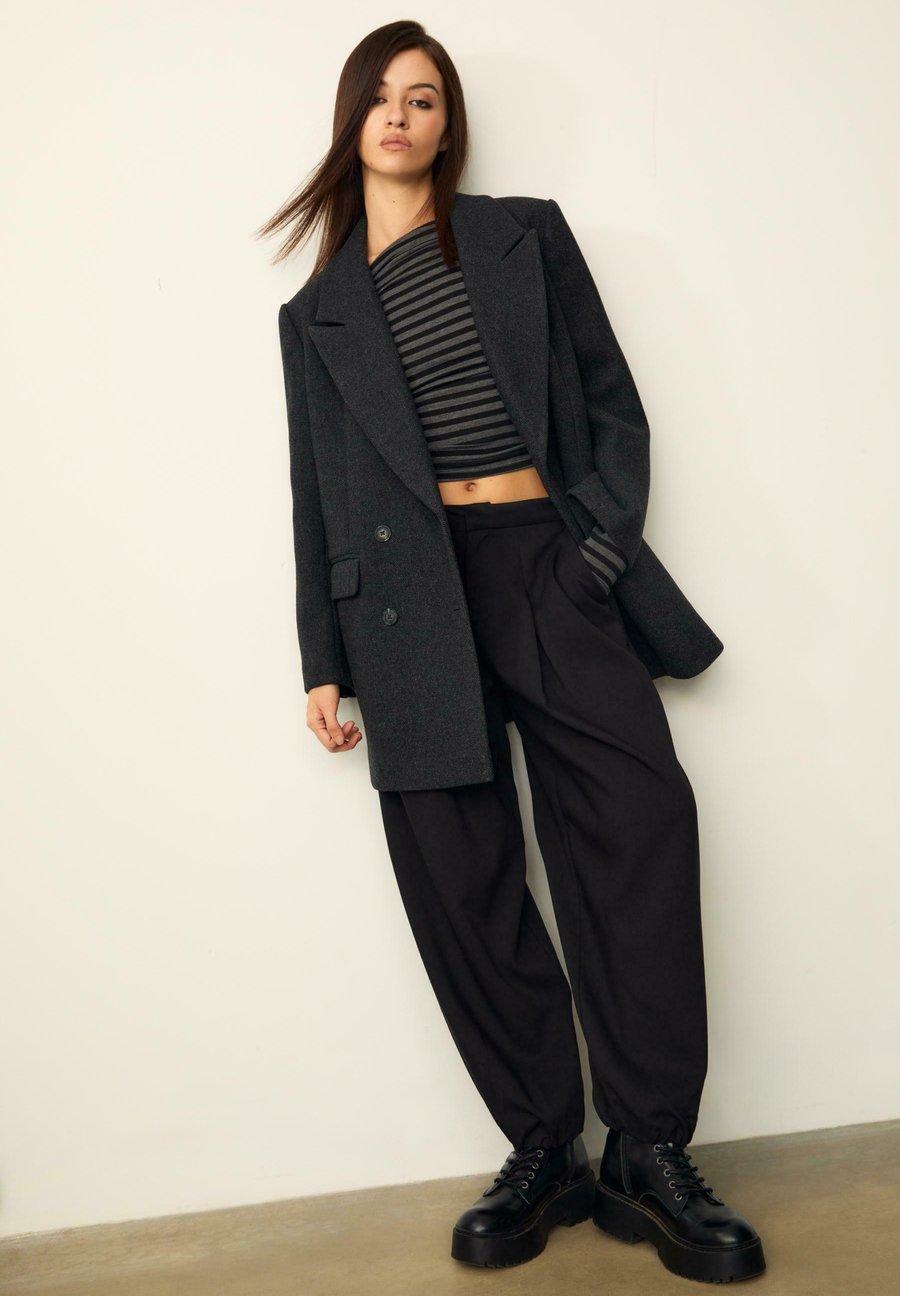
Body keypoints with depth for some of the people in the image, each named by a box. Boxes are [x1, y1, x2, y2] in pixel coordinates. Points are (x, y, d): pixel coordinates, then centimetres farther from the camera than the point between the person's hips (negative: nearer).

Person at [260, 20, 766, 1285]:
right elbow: (318, 494, 17)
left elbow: (612, 404, 12)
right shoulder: (317, 312, 19)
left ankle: (649, 1154, -6)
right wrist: (325, 661, 11)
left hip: (547, 565, -1)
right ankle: (542, 1151, 8)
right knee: (461, 874, -4)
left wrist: (602, 537, -5)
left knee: (639, 816, -17)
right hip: (408, 596, 1)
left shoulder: (527, 236, 17)